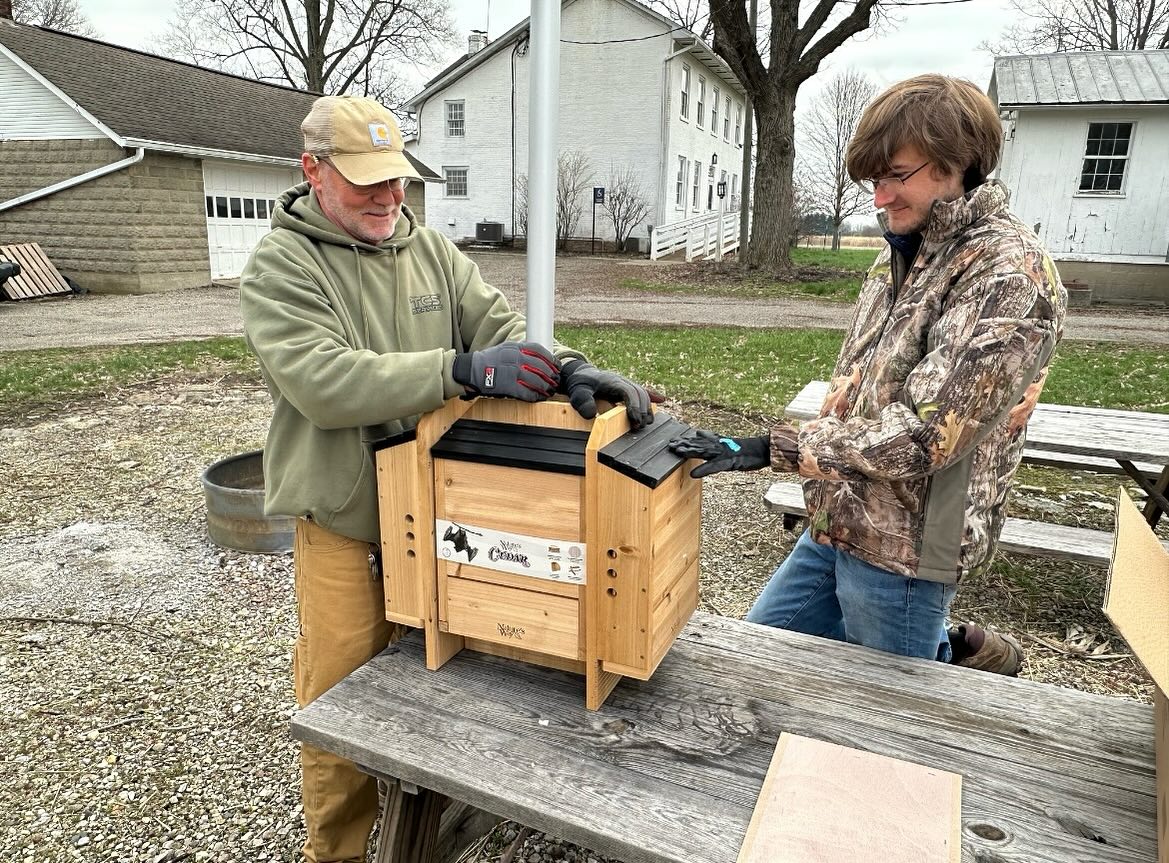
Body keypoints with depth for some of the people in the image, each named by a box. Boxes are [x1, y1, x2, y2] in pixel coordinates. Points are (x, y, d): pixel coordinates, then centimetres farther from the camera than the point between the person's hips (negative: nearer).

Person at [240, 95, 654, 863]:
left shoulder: (433, 251, 6)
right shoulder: (280, 268, -9)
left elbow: (501, 328, -3)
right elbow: (323, 381, -24)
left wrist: (569, 370, -24)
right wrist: (463, 370, -33)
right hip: (344, 530, -4)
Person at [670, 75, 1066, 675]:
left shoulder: (1010, 275, -19)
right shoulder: (905, 251, 8)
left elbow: (924, 432, -26)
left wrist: (766, 449, -26)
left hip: (904, 546, -8)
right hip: (839, 523, 8)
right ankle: (949, 651, 27)